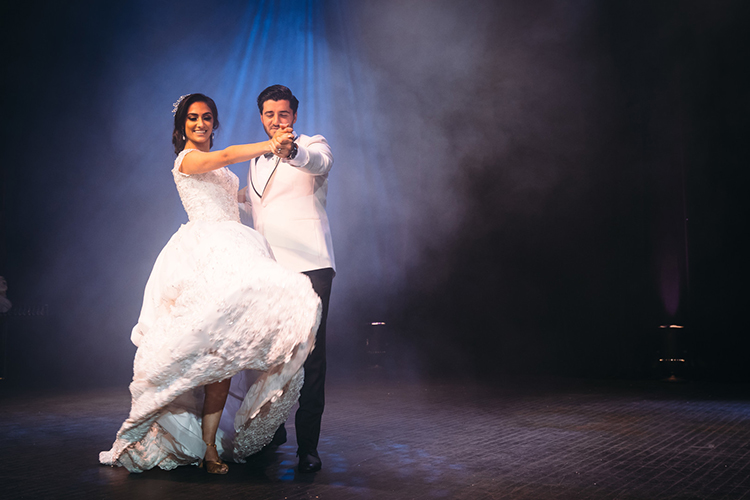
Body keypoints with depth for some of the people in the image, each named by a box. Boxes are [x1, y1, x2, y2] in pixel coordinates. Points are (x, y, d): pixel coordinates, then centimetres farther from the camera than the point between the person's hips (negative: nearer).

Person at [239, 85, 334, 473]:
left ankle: (307, 445, -6)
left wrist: (292, 150, -42)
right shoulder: (256, 161, 24)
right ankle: (272, 430, 23)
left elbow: (319, 162, -23)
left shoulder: (313, 145, 5)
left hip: (307, 265, -5)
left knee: (310, 354, -10)